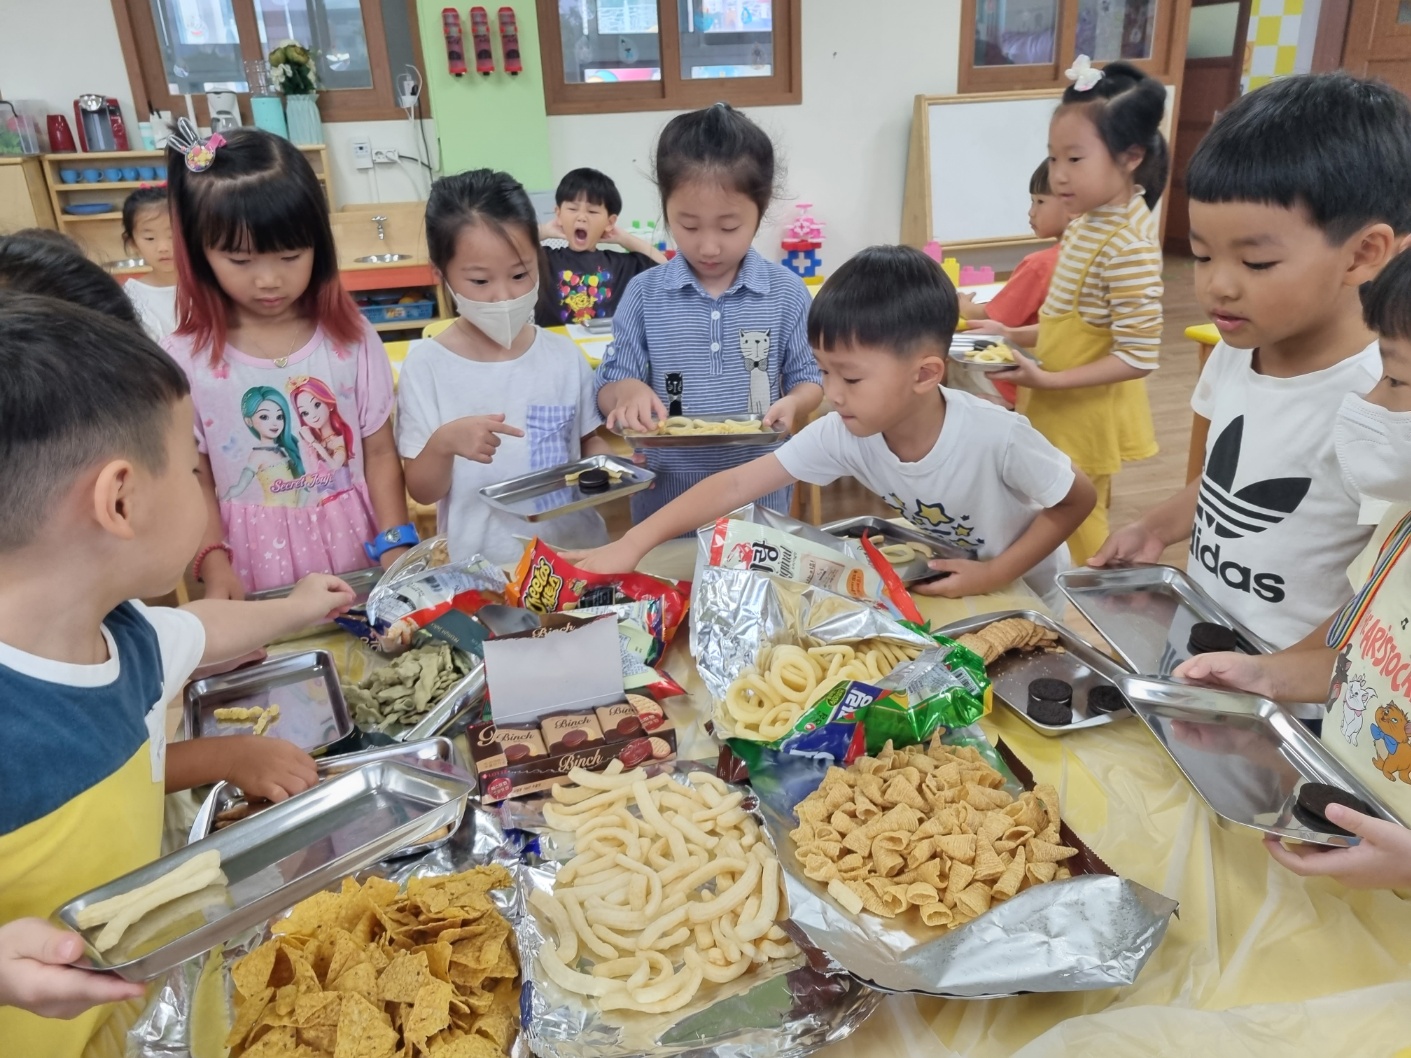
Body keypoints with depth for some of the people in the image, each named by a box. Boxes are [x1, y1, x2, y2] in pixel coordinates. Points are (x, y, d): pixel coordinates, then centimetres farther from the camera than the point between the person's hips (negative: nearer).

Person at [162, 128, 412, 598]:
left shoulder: (351, 339, -5)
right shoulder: (185, 359, -7)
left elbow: (381, 454, -2)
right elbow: (194, 480, -2)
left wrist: (395, 547, -12)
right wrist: (213, 563, -16)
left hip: (354, 547, 1)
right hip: (254, 564, 0)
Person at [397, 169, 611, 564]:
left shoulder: (564, 356, 3)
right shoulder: (427, 364, -4)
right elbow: (422, 492, -1)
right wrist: (443, 442, -19)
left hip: (576, 550, 3)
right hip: (480, 564, -2)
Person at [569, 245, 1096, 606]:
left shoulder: (995, 436, -34)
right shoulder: (844, 434, -23)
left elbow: (1079, 498, -17)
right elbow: (737, 483, -25)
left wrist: (994, 574, -25)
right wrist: (633, 543, -32)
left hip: (1023, 592, -3)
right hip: (939, 590, 3)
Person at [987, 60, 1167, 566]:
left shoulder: (1130, 245, -24)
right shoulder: (1086, 221, 4)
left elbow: (1138, 358, -25)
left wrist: (1048, 380, -27)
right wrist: (1012, 337, 7)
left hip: (1088, 416, -9)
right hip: (1059, 410, 9)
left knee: (1080, 530, 6)